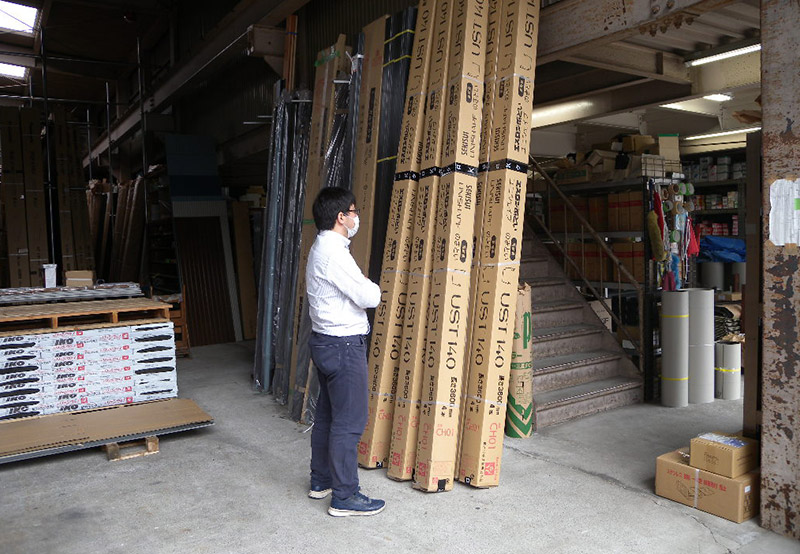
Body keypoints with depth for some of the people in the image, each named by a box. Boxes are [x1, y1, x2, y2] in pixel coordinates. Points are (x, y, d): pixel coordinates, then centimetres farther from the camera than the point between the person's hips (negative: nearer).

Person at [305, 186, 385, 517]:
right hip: (343, 345, -11)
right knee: (349, 421, -3)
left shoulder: (321, 248, 13)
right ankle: (344, 496, 7)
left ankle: (321, 481, 31)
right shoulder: (334, 253, -20)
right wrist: (374, 288, 1)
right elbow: (368, 297, -20)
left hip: (325, 341, 11)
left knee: (326, 415, 18)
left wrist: (364, 290, 4)